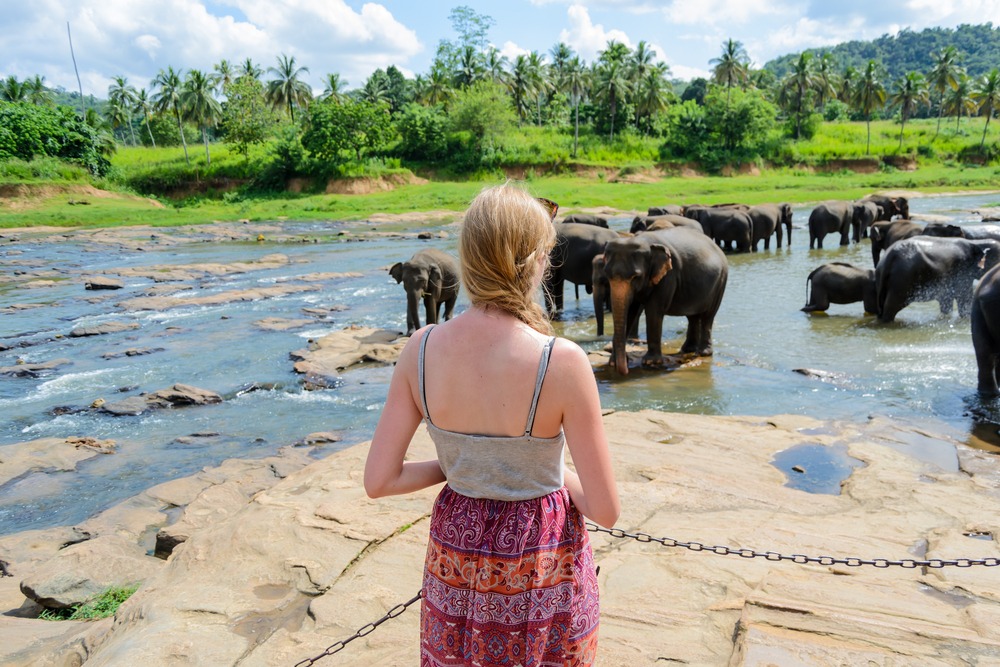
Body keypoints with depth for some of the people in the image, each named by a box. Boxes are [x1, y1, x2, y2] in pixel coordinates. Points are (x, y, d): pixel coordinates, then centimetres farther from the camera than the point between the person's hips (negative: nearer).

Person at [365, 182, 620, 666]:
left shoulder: (422, 348, -16)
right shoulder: (562, 363, -26)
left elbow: (378, 481, -10)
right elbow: (605, 511, -19)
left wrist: (456, 466, 3)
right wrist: (564, 478, 0)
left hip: (456, 550, 3)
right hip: (540, 563, -3)